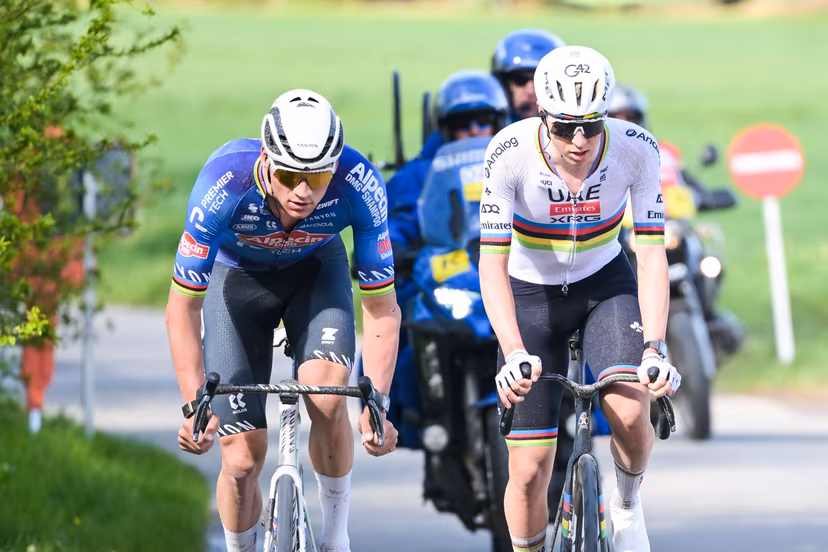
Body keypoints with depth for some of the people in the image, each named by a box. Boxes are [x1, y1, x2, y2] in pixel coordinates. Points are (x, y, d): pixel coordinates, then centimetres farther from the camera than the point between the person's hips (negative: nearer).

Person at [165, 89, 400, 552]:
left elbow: (382, 307, -25)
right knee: (243, 459, -6)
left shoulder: (359, 186, -35)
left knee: (327, 397, -26)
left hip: (315, 270, 1)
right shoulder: (225, 183, -38)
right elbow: (183, 306, -28)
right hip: (237, 275, 0)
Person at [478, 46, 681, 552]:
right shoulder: (511, 153, -28)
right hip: (531, 295, 0)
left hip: (605, 283, 1)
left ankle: (628, 501, 6)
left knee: (631, 412, -26)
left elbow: (652, 256, -22)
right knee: (530, 473, -5)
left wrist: (653, 348, -34)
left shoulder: (636, 149, -24)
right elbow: (493, 263, -29)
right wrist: (514, 353, -42)